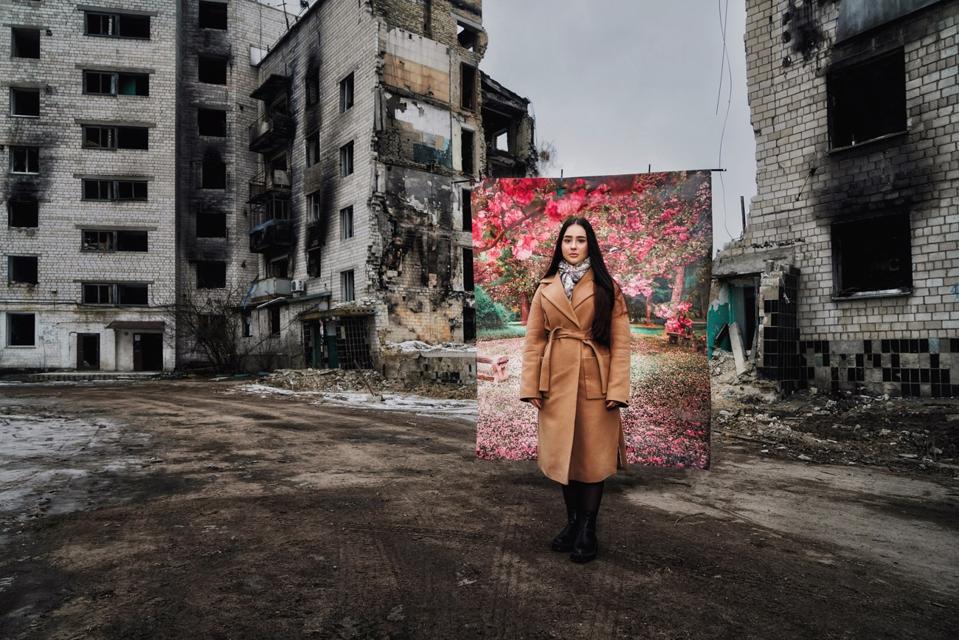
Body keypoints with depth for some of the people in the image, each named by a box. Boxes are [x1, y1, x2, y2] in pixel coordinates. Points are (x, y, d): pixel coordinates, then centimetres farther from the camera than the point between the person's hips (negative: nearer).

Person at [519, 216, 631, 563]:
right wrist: (531, 386, -2)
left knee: (593, 455, 4)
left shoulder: (607, 288, 1)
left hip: (595, 382, -2)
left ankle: (587, 529, 19)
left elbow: (620, 342, -3)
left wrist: (617, 388, -11)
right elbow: (534, 340, 5)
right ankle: (572, 520, 29)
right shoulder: (545, 288, 8)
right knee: (562, 453, 11)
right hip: (557, 381, 3)